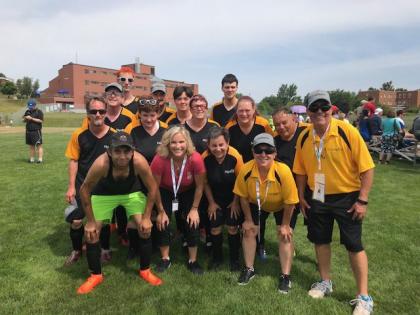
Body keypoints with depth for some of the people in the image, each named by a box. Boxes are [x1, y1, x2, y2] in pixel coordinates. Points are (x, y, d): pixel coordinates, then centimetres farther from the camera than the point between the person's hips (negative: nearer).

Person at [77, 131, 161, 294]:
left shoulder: (139, 161, -36)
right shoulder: (101, 164, -38)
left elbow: (152, 188, -18)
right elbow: (85, 190, -21)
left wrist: (146, 217, -14)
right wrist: (91, 221, -14)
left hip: (132, 192, 1)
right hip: (104, 193, 0)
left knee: (144, 228, -8)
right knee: (91, 232, -5)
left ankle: (145, 270, 15)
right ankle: (96, 275, 18)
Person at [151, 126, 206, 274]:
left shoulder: (195, 159, -34)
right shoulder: (159, 159, -34)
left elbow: (199, 186, -17)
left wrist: (194, 209, -10)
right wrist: (161, 211, -9)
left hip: (187, 192, 0)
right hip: (165, 192, 0)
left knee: (191, 223, -8)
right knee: (163, 222, -9)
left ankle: (192, 261, 11)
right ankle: (165, 258, 14)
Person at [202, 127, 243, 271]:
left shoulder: (235, 156, -28)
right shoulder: (205, 158, -24)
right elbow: (205, 182, -9)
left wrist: (236, 202, -7)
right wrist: (211, 202, -2)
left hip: (233, 198, -1)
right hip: (216, 199, 2)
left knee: (233, 227, 2)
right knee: (215, 228, 6)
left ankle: (234, 259, 24)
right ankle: (216, 257, 30)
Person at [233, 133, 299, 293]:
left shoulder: (283, 171, -41)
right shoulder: (246, 170, -34)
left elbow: (290, 201, -25)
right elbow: (243, 196, -15)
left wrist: (285, 224, -15)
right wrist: (248, 219, -6)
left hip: (280, 205, -2)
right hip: (256, 203, 2)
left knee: (285, 235, -6)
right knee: (249, 231, 4)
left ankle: (285, 276, 10)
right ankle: (249, 269, 24)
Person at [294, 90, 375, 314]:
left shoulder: (348, 131, -17)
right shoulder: (304, 137, -4)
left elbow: (366, 167, -14)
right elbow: (301, 170, 7)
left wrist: (362, 200, -16)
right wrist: (301, 197, 6)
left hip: (347, 197, -4)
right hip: (317, 198, 4)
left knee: (354, 245, 4)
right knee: (320, 241, 16)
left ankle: (363, 297, 21)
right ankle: (325, 282, 38)